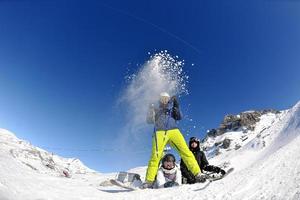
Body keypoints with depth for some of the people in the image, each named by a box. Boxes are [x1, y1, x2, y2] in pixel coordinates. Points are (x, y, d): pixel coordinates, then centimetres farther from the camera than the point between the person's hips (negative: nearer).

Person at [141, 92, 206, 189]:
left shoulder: (172, 108, 28)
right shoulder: (157, 110, 26)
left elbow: (179, 117, 10)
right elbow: (149, 121, 14)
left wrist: (176, 107, -2)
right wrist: (150, 111, -3)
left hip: (173, 131, 1)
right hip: (160, 133, -1)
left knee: (185, 151, -12)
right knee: (155, 156, -13)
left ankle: (198, 174, -10)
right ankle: (149, 181, -9)